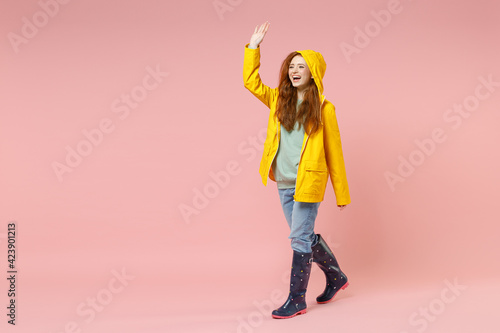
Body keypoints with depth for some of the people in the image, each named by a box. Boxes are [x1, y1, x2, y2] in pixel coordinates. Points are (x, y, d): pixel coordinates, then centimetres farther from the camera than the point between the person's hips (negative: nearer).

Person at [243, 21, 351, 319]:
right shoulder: (279, 100, 8)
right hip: (284, 182, 6)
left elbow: (334, 152, -4)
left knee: (300, 238, -3)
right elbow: (251, 81, 8)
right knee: (305, 236, 15)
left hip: (309, 181, -6)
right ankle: (336, 277, 36)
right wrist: (254, 46, 2)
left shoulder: (323, 108, -6)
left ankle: (297, 300, 10)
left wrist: (342, 194, -3)